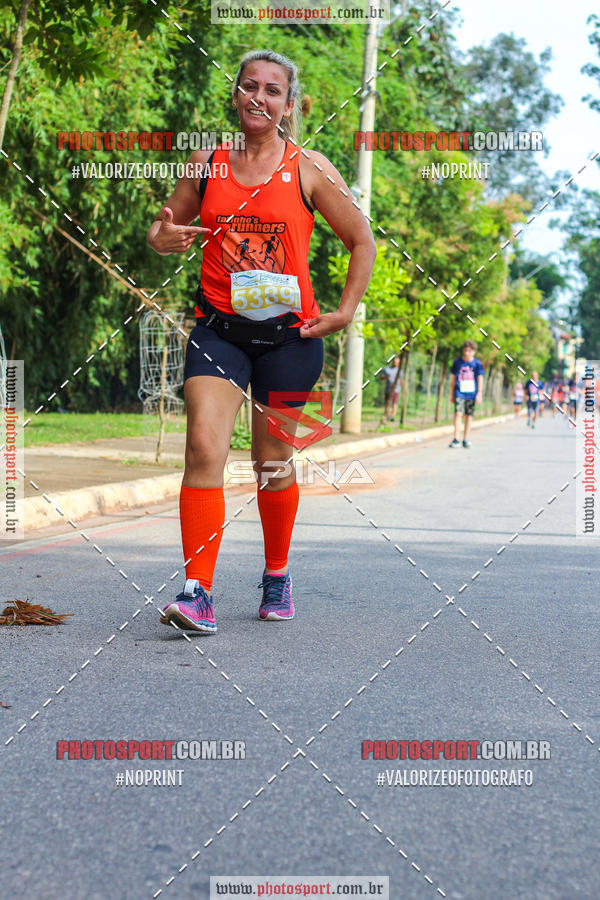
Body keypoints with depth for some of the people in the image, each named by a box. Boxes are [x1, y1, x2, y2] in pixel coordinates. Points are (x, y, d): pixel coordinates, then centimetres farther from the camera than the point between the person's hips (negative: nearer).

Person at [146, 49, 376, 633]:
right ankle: (197, 592, -18)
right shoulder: (207, 163, 6)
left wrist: (346, 311, 1)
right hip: (218, 328, 1)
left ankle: (277, 576, 32)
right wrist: (164, 238, -7)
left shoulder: (309, 170, 0)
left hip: (289, 332, -1)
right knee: (204, 447, -18)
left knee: (272, 462, 9)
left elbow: (362, 241, 8)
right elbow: (167, 225, 17)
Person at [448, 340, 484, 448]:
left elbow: (480, 379, 3)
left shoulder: (477, 363, 2)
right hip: (459, 392, -1)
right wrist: (451, 393, 12)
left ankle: (466, 439, 15)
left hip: (471, 394, 1)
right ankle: (456, 439, -17)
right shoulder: (457, 362, 4)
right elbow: (453, 378, 12)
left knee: (468, 416, 6)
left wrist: (479, 394, -4)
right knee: (458, 413, -14)